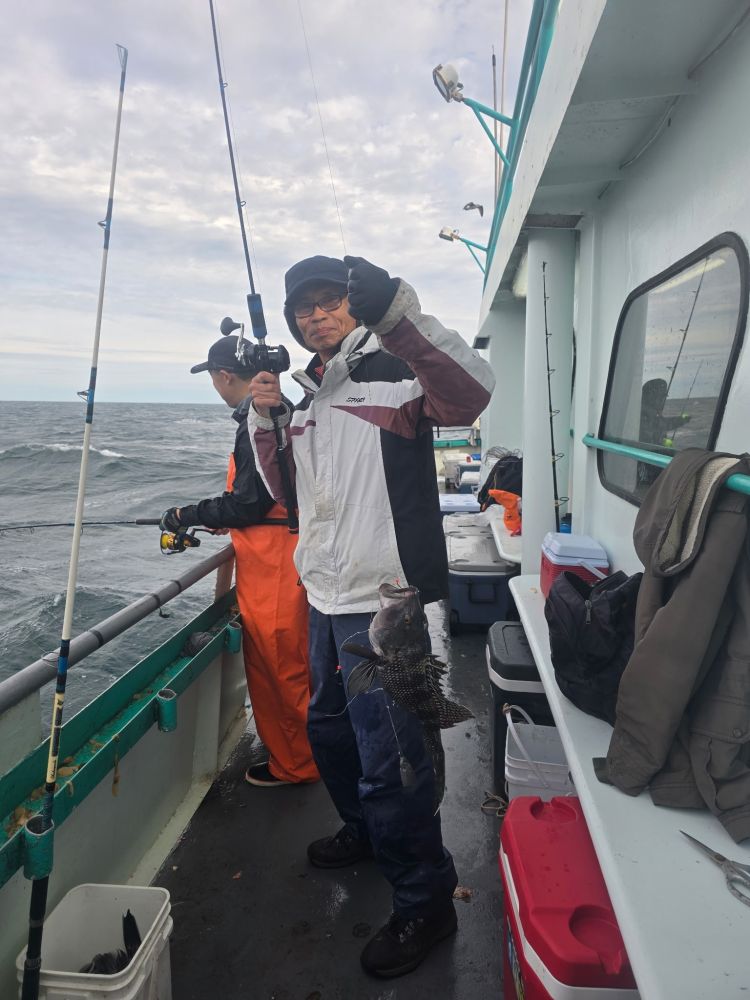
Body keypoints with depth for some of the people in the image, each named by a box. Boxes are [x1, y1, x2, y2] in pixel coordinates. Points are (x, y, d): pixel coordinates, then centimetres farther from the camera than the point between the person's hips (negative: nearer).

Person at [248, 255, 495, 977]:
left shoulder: (395, 372, -10)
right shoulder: (309, 393, 15)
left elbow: (471, 392, -31)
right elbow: (285, 486, 16)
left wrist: (397, 311, -42)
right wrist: (264, 421, 1)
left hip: (381, 599, -9)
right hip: (325, 594, 9)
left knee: (388, 757, -1)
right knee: (329, 726, 24)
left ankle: (426, 902, 21)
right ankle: (365, 831, 49)